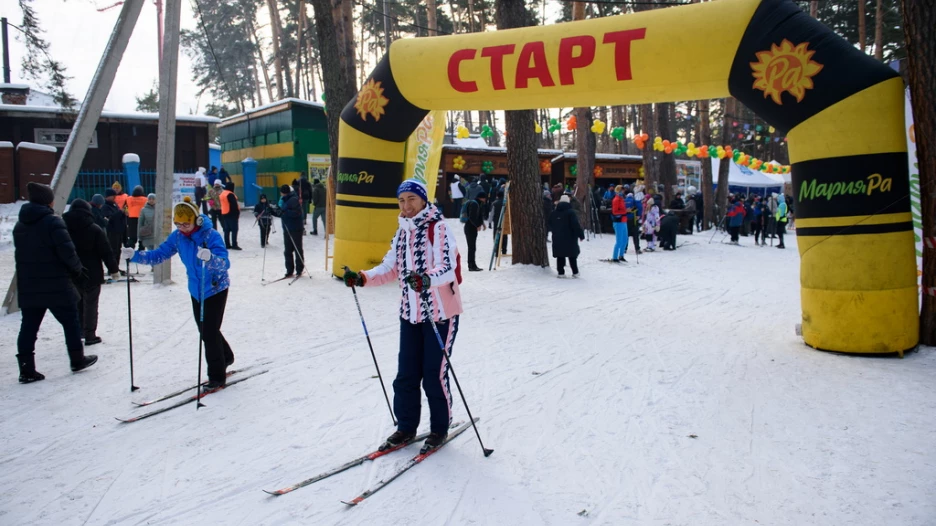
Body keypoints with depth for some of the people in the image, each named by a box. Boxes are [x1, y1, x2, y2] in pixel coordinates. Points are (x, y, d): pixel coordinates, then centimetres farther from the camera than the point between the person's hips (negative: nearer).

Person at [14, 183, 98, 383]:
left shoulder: (20, 225, 10)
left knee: (29, 325, 7)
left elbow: (20, 254, 13)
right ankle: (77, 360, 19)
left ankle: (27, 369, 5)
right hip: (56, 285, -6)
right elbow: (67, 251, -18)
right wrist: (78, 269, -2)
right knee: (70, 321, 9)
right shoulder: (53, 222, -14)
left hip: (28, 286, 7)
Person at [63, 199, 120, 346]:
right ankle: (90, 335, 4)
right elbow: (106, 252, -11)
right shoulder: (94, 229, -10)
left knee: (76, 305, 15)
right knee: (90, 305, 3)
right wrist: (113, 269, -2)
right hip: (91, 274, -4)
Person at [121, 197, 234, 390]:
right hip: (196, 290, 7)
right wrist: (134, 255, -19)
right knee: (206, 332, 18)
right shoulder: (177, 236, -5)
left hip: (216, 289, -7)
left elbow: (225, 263, -34)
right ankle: (225, 358, 43)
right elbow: (158, 255, -3)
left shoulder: (211, 235, -24)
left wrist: (209, 258, -55)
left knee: (210, 333, -5)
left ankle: (217, 377, 8)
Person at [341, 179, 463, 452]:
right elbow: (390, 268, 11)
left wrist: (427, 279, -43)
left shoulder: (439, 228, -12)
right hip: (410, 313, 6)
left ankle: (440, 428, 20)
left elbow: (448, 268, -24)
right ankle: (406, 427, 25)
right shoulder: (402, 232, 10)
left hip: (440, 313, -6)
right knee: (406, 374, 9)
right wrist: (362, 278, -5)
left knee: (434, 374, 1)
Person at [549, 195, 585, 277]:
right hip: (570, 238, -4)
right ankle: (575, 272, 8)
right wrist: (581, 235, -8)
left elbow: (550, 226, 17)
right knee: (572, 256, 7)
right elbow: (576, 225, -15)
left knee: (560, 256, 9)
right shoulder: (570, 212, -12)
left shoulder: (553, 213, 6)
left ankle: (561, 272, 8)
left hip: (557, 239, 4)